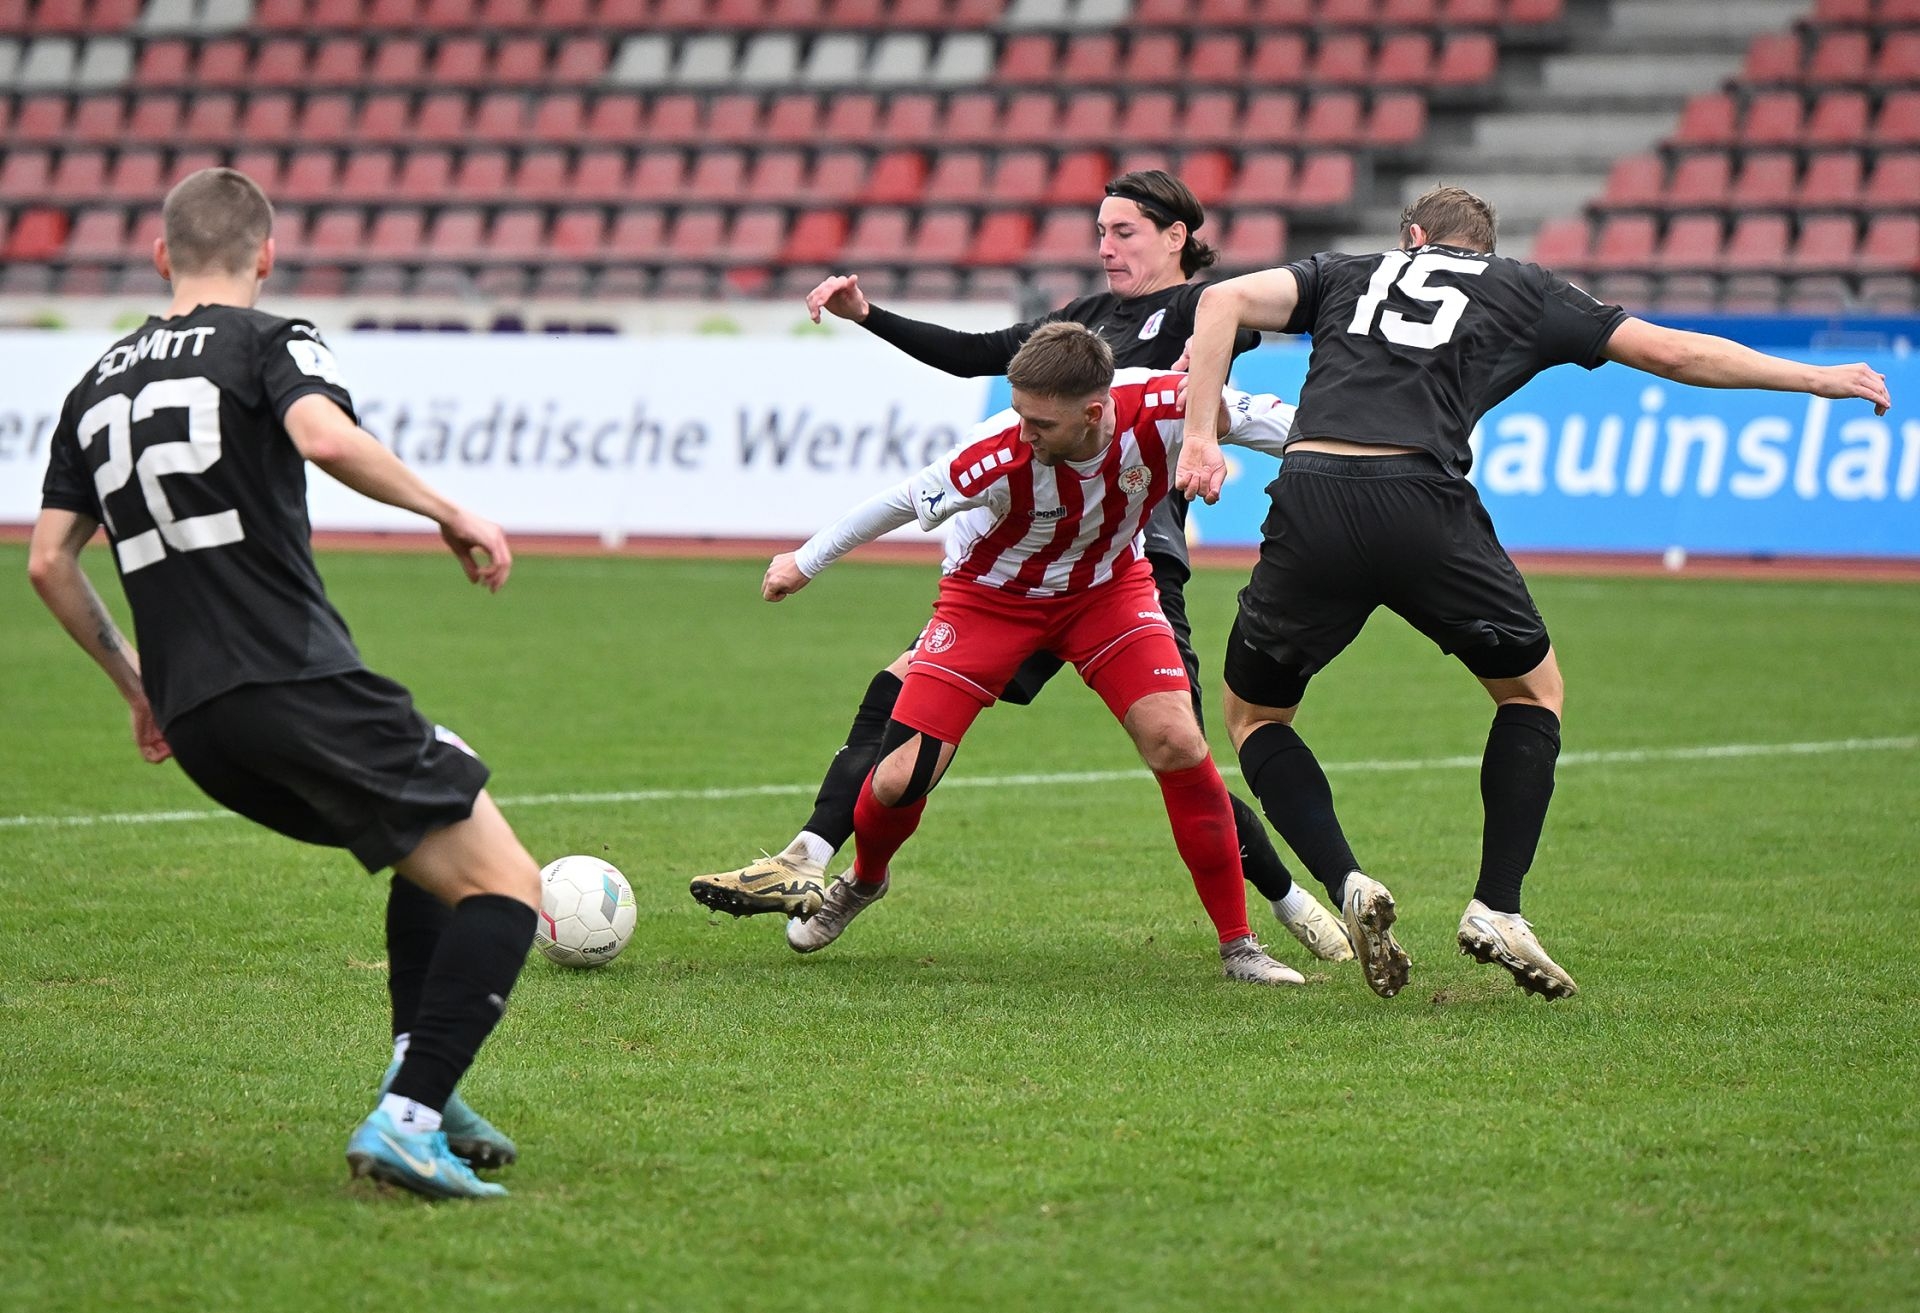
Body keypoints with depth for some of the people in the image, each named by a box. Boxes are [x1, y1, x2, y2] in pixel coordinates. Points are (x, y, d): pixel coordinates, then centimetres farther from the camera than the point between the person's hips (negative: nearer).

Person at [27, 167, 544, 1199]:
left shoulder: (98, 386, 20)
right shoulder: (271, 343, 1)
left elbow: (47, 562, 20)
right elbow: (326, 438, -21)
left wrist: (133, 683, 31)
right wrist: (450, 512, -9)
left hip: (196, 726, 8)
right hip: (300, 684, -8)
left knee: (433, 853, 27)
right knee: (502, 887, -6)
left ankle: (419, 1087, 14)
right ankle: (407, 1122, -21)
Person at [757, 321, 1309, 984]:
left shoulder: (1164, 408, -32)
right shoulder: (1002, 456, -36)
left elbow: (1271, 420, -16)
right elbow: (903, 502, -20)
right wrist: (806, 562, -8)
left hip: (1106, 587, 2)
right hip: (989, 595, -2)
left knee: (1178, 745, -18)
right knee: (900, 780, -9)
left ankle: (1238, 945, -4)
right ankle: (862, 881, 28)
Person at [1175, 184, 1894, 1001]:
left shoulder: (1344, 275, 27)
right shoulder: (1523, 291, 24)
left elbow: (1225, 301, 9)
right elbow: (1673, 353, 24)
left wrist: (1199, 434, 4)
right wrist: (1818, 380, 33)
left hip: (1309, 500, 1)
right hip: (1423, 504, -1)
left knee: (1254, 717, 22)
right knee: (1535, 690, 24)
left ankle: (1347, 887, 0)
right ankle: (1496, 909, 13)